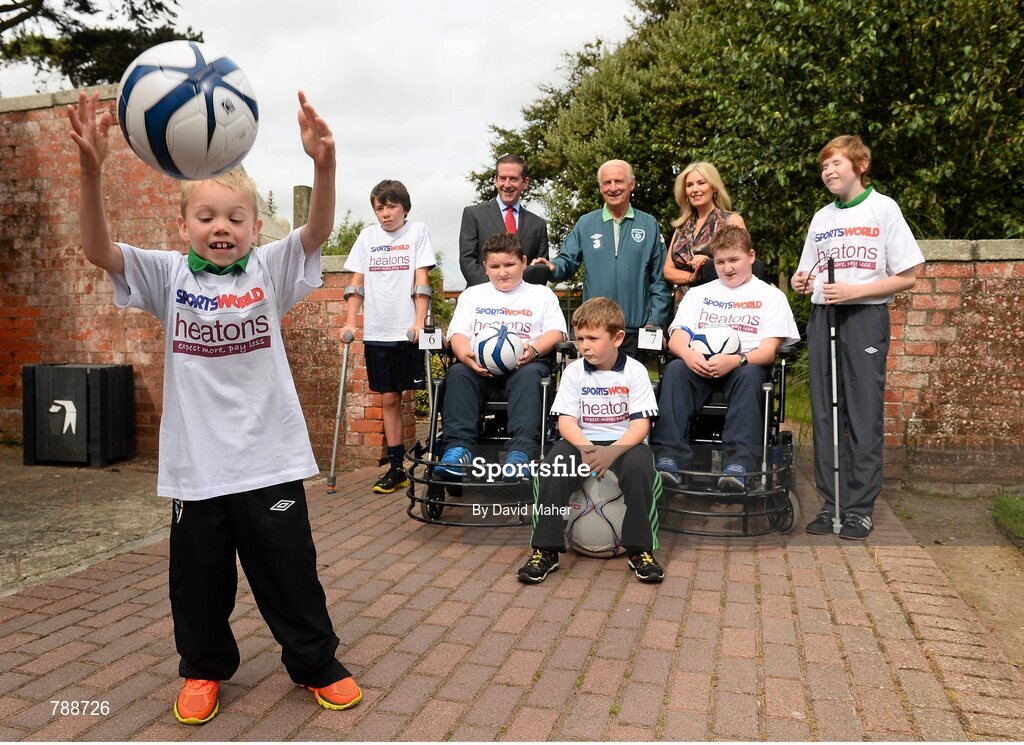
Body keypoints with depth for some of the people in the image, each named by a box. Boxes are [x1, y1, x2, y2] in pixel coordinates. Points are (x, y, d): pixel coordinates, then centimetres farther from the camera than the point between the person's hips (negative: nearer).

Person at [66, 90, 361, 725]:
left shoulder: (269, 270, -1)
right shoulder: (170, 276, 1)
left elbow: (318, 231, -16)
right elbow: (99, 249, -11)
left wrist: (324, 165, -34)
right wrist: (92, 170, -27)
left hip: (269, 459, -1)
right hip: (196, 464, 2)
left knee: (290, 571, 10)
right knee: (199, 576, 15)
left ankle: (317, 664, 32)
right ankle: (205, 668, 40)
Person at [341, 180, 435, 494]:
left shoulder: (417, 231, 4)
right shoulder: (367, 236, 13)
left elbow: (421, 280, -5)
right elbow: (356, 282, 10)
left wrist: (419, 321, -15)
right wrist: (350, 322, 0)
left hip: (409, 332, -3)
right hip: (377, 333, 3)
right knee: (389, 399, 6)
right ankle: (396, 468, 14)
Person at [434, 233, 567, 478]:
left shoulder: (542, 294, 21)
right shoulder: (472, 294, 26)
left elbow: (556, 332, 7)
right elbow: (458, 333, 12)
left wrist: (534, 349, -16)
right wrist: (466, 355, -13)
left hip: (524, 362, -2)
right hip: (479, 363, 2)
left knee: (529, 375, -36)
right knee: (458, 373, -31)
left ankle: (522, 451, -49)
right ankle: (459, 446, -39)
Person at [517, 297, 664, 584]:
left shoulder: (634, 371, -3)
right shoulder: (574, 371, 2)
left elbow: (641, 424, -10)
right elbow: (566, 421, -5)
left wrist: (611, 452, -28)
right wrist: (585, 447, -27)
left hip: (624, 442, -1)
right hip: (583, 442, 2)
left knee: (640, 464, -33)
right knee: (551, 468, -27)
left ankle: (640, 550, -16)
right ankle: (545, 550, -14)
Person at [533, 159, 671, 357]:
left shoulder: (649, 224, 7)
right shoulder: (586, 224, 9)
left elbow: (660, 279, 6)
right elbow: (567, 262, 6)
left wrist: (655, 322, -1)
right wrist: (553, 268, -18)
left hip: (636, 328, 0)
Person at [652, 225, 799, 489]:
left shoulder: (771, 296, 14)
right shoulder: (698, 293, 24)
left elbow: (769, 351, 0)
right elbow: (676, 338, 9)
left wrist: (736, 360, -22)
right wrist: (688, 354, -17)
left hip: (746, 366, -2)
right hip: (699, 366, 2)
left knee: (749, 373, -37)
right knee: (675, 369, -31)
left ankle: (739, 462, -45)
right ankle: (670, 456, -40)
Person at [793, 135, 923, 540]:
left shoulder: (883, 209, 0)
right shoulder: (821, 217, 16)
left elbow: (908, 277, -3)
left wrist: (855, 290, -15)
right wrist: (800, 281, -2)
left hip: (866, 317, -5)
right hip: (822, 317, 5)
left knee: (863, 414, -4)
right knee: (825, 414, 4)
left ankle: (860, 507, 4)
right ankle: (832, 503, 11)